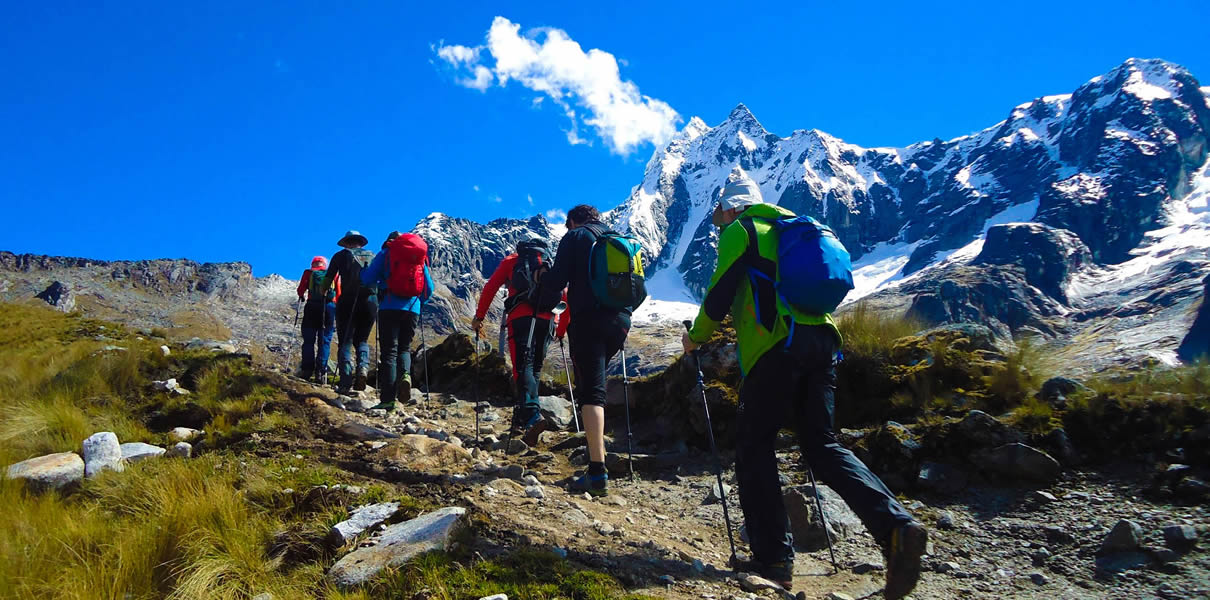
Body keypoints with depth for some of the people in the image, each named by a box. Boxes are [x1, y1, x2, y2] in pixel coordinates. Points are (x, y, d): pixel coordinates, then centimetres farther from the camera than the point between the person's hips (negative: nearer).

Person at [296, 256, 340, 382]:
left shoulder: (309, 272, 12)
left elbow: (301, 290, 6)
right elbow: (339, 295, 8)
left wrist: (302, 297, 28)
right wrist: (337, 313, 14)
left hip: (312, 307, 0)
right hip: (330, 307, 0)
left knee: (309, 340, 7)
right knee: (325, 341, 3)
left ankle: (307, 370, 1)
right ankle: (321, 372, -5)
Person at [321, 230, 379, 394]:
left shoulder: (342, 255, 8)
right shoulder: (373, 256, 16)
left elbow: (328, 279, 9)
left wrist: (323, 294, 27)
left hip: (348, 302, -2)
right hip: (371, 301, 2)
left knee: (346, 342, 5)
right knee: (362, 340, 18)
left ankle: (346, 383, -6)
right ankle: (363, 367, -11)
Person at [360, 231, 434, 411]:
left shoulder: (386, 253, 7)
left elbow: (368, 279, -1)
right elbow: (429, 287, 15)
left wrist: (363, 271, 22)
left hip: (390, 307, -3)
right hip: (412, 309, 3)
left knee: (389, 351, -2)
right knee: (404, 348, 18)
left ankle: (387, 399, -7)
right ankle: (405, 374, -14)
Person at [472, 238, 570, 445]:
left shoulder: (511, 261, 22)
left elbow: (490, 288, 9)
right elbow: (565, 297, 20)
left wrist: (479, 317, 12)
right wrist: (562, 330, 26)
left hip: (521, 317, -3)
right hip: (547, 319, 3)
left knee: (523, 368, -11)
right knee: (535, 369, 14)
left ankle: (533, 416, -31)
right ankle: (524, 420, 12)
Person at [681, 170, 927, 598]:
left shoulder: (739, 231, 5)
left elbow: (720, 293, 0)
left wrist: (696, 336, 16)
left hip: (776, 345, -7)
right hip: (821, 339, 7)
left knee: (754, 446, 4)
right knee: (821, 444, 10)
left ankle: (774, 558, 3)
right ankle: (896, 526, -9)